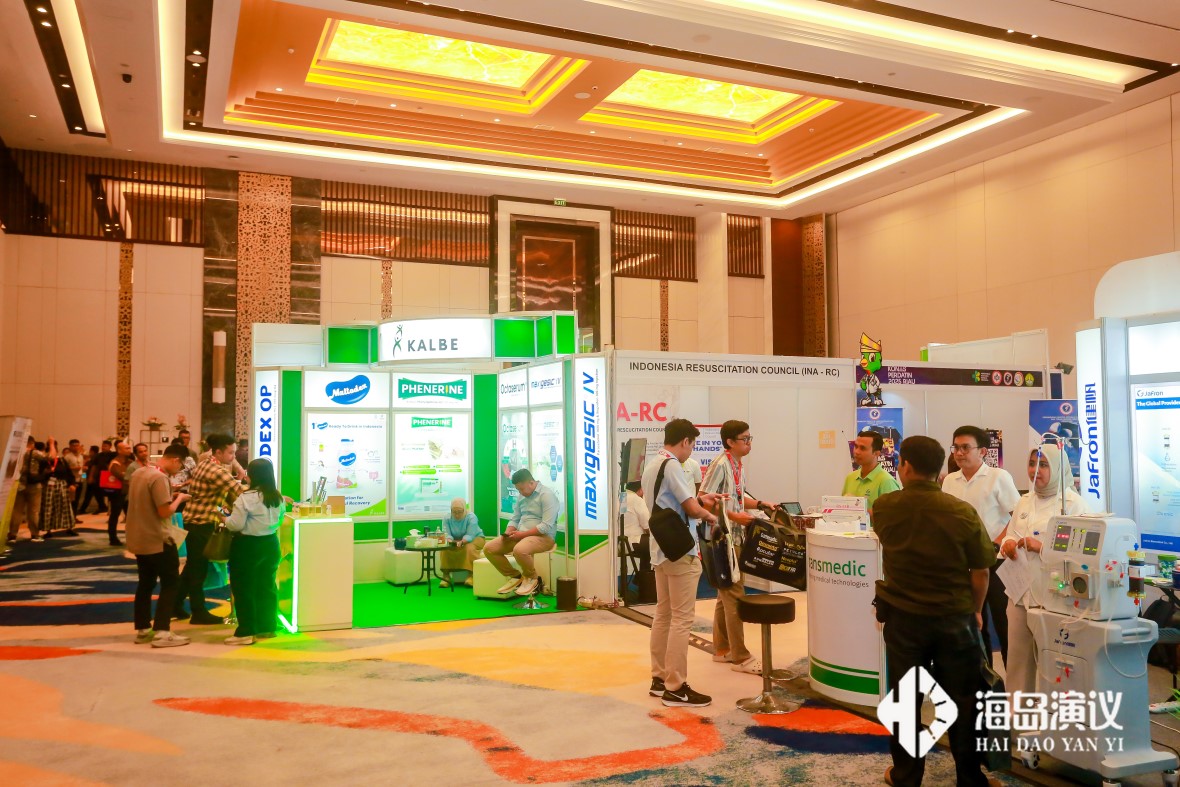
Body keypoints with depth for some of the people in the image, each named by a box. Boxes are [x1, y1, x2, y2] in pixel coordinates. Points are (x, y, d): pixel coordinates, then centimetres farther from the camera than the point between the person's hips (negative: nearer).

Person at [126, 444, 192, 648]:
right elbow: (165, 511, -24)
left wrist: (170, 493, 15)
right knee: (170, 583, -1)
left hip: (138, 538, 9)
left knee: (146, 583, 16)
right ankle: (162, 632, -5)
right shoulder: (159, 478, -21)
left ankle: (142, 630, 21)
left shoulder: (139, 472, 9)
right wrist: (179, 498, -7)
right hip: (157, 540, -9)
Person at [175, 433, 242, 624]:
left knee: (193, 565, 18)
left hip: (194, 519, 10)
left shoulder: (205, 465, 11)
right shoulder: (217, 471, -20)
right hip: (201, 522, -10)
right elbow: (239, 491, -24)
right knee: (198, 567, 0)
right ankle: (199, 612, 9)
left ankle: (175, 605, 27)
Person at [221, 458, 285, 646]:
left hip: (248, 545, -7)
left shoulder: (246, 497, -17)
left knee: (244, 588, 2)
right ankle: (266, 627, 22)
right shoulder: (278, 497, 4)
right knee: (267, 586, 15)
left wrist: (224, 517, 1)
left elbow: (236, 525, -16)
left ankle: (246, 632, 4)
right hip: (270, 543, 7)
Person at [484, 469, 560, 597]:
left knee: (519, 550, -39)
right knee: (489, 549, -7)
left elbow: (547, 526, -20)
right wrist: (508, 532, -4)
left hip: (543, 537, -8)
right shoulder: (521, 497, 14)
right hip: (520, 536, 8)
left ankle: (531, 577, -8)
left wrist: (523, 534, -21)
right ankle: (515, 576, 8)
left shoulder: (547, 495, -12)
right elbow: (514, 519, 19)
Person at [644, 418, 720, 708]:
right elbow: (691, 509, -19)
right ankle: (675, 688, -2)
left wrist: (699, 498, 21)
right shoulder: (671, 466, -18)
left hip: (662, 549, 10)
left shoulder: (652, 465, 13)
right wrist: (709, 516, 0)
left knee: (663, 614, 14)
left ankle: (659, 678, 21)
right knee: (681, 619, -5)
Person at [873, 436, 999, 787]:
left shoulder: (883, 507, -10)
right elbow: (981, 572, -5)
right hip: (954, 618, 0)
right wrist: (974, 611, 11)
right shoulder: (963, 512, -14)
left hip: (902, 617, 1)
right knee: (962, 701, 14)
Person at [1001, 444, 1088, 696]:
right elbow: (1010, 535, 16)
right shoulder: (1024, 502, 14)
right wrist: (1008, 544, -6)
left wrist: (1043, 547, -22)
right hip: (1020, 591, 6)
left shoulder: (1073, 503, -6)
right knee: (1017, 660, 11)